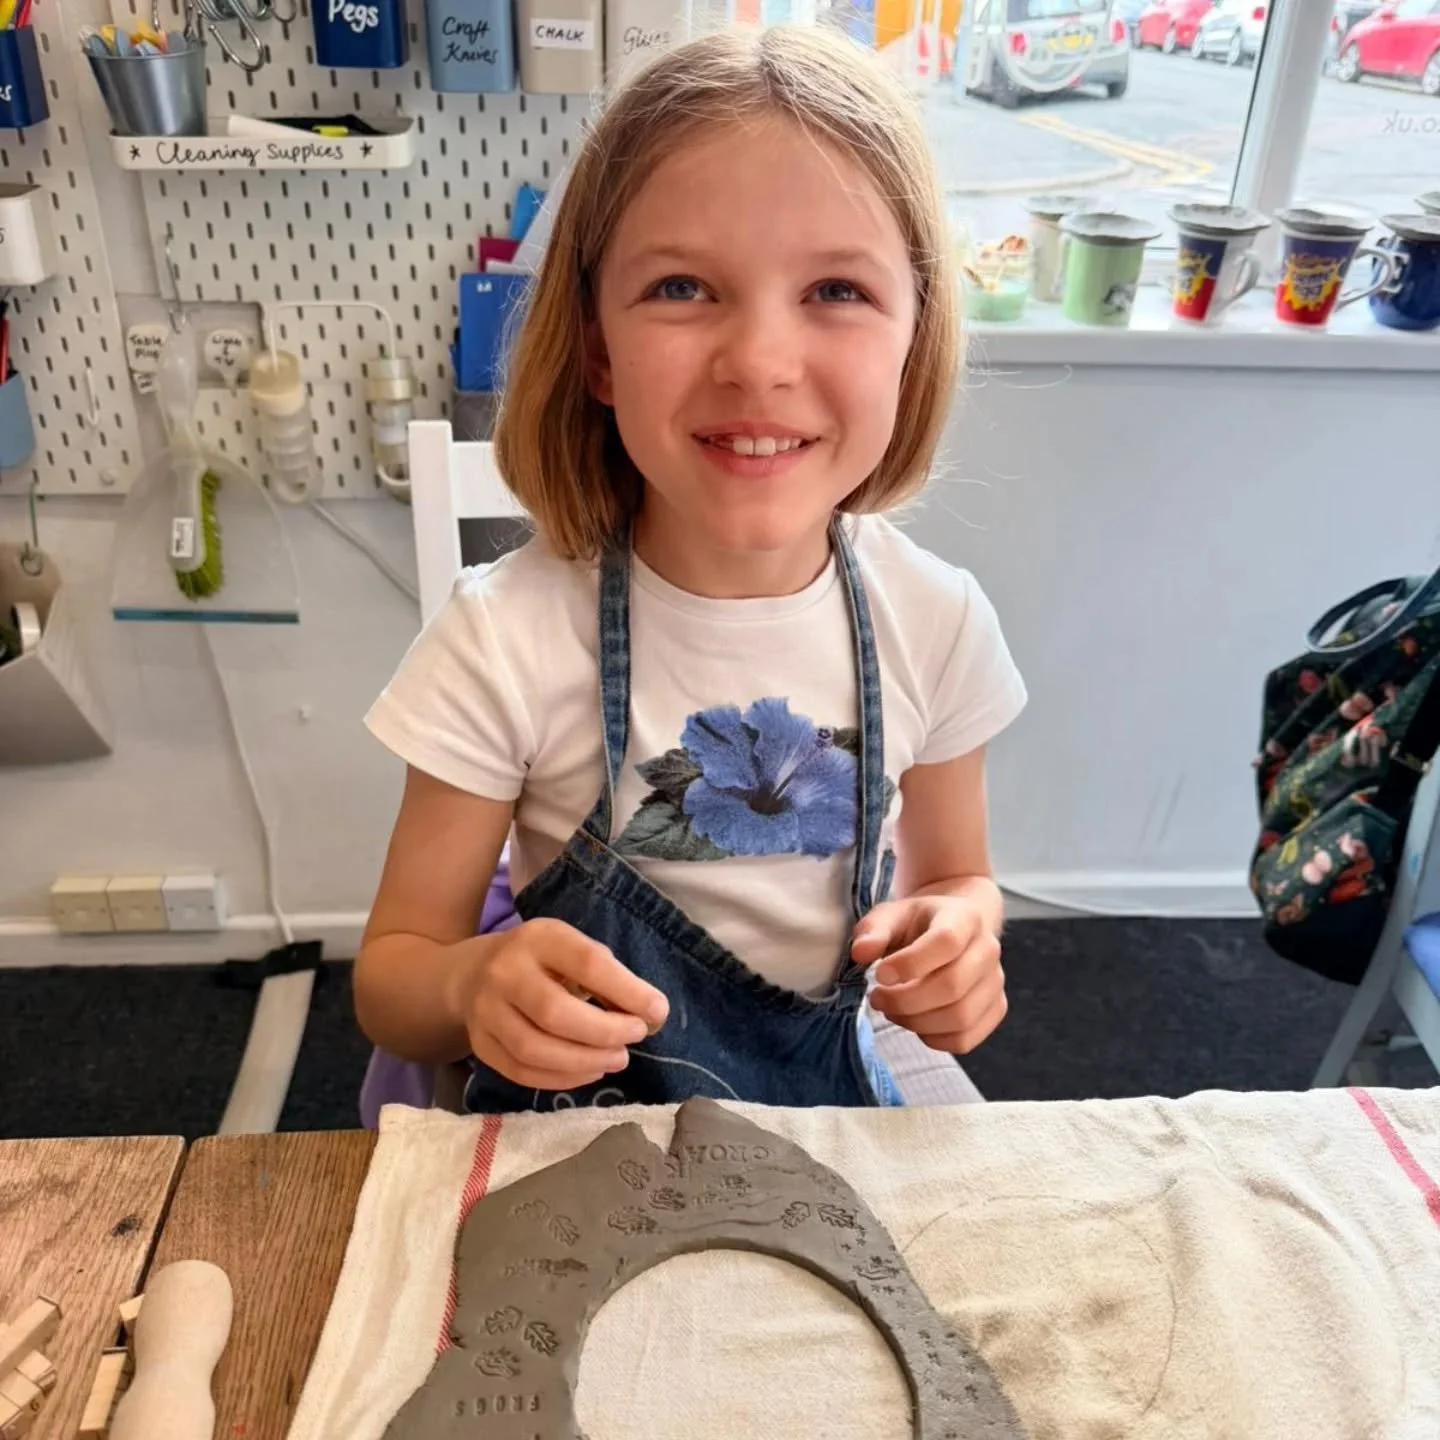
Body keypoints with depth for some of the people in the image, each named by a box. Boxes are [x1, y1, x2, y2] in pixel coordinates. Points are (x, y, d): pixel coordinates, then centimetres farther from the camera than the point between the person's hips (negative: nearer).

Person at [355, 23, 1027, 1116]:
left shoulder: (937, 623, -12)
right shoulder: (510, 640, -19)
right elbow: (394, 972, -9)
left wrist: (959, 943, -16)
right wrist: (476, 983, -31)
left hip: (828, 1108, 4)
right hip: (573, 1116, -3)